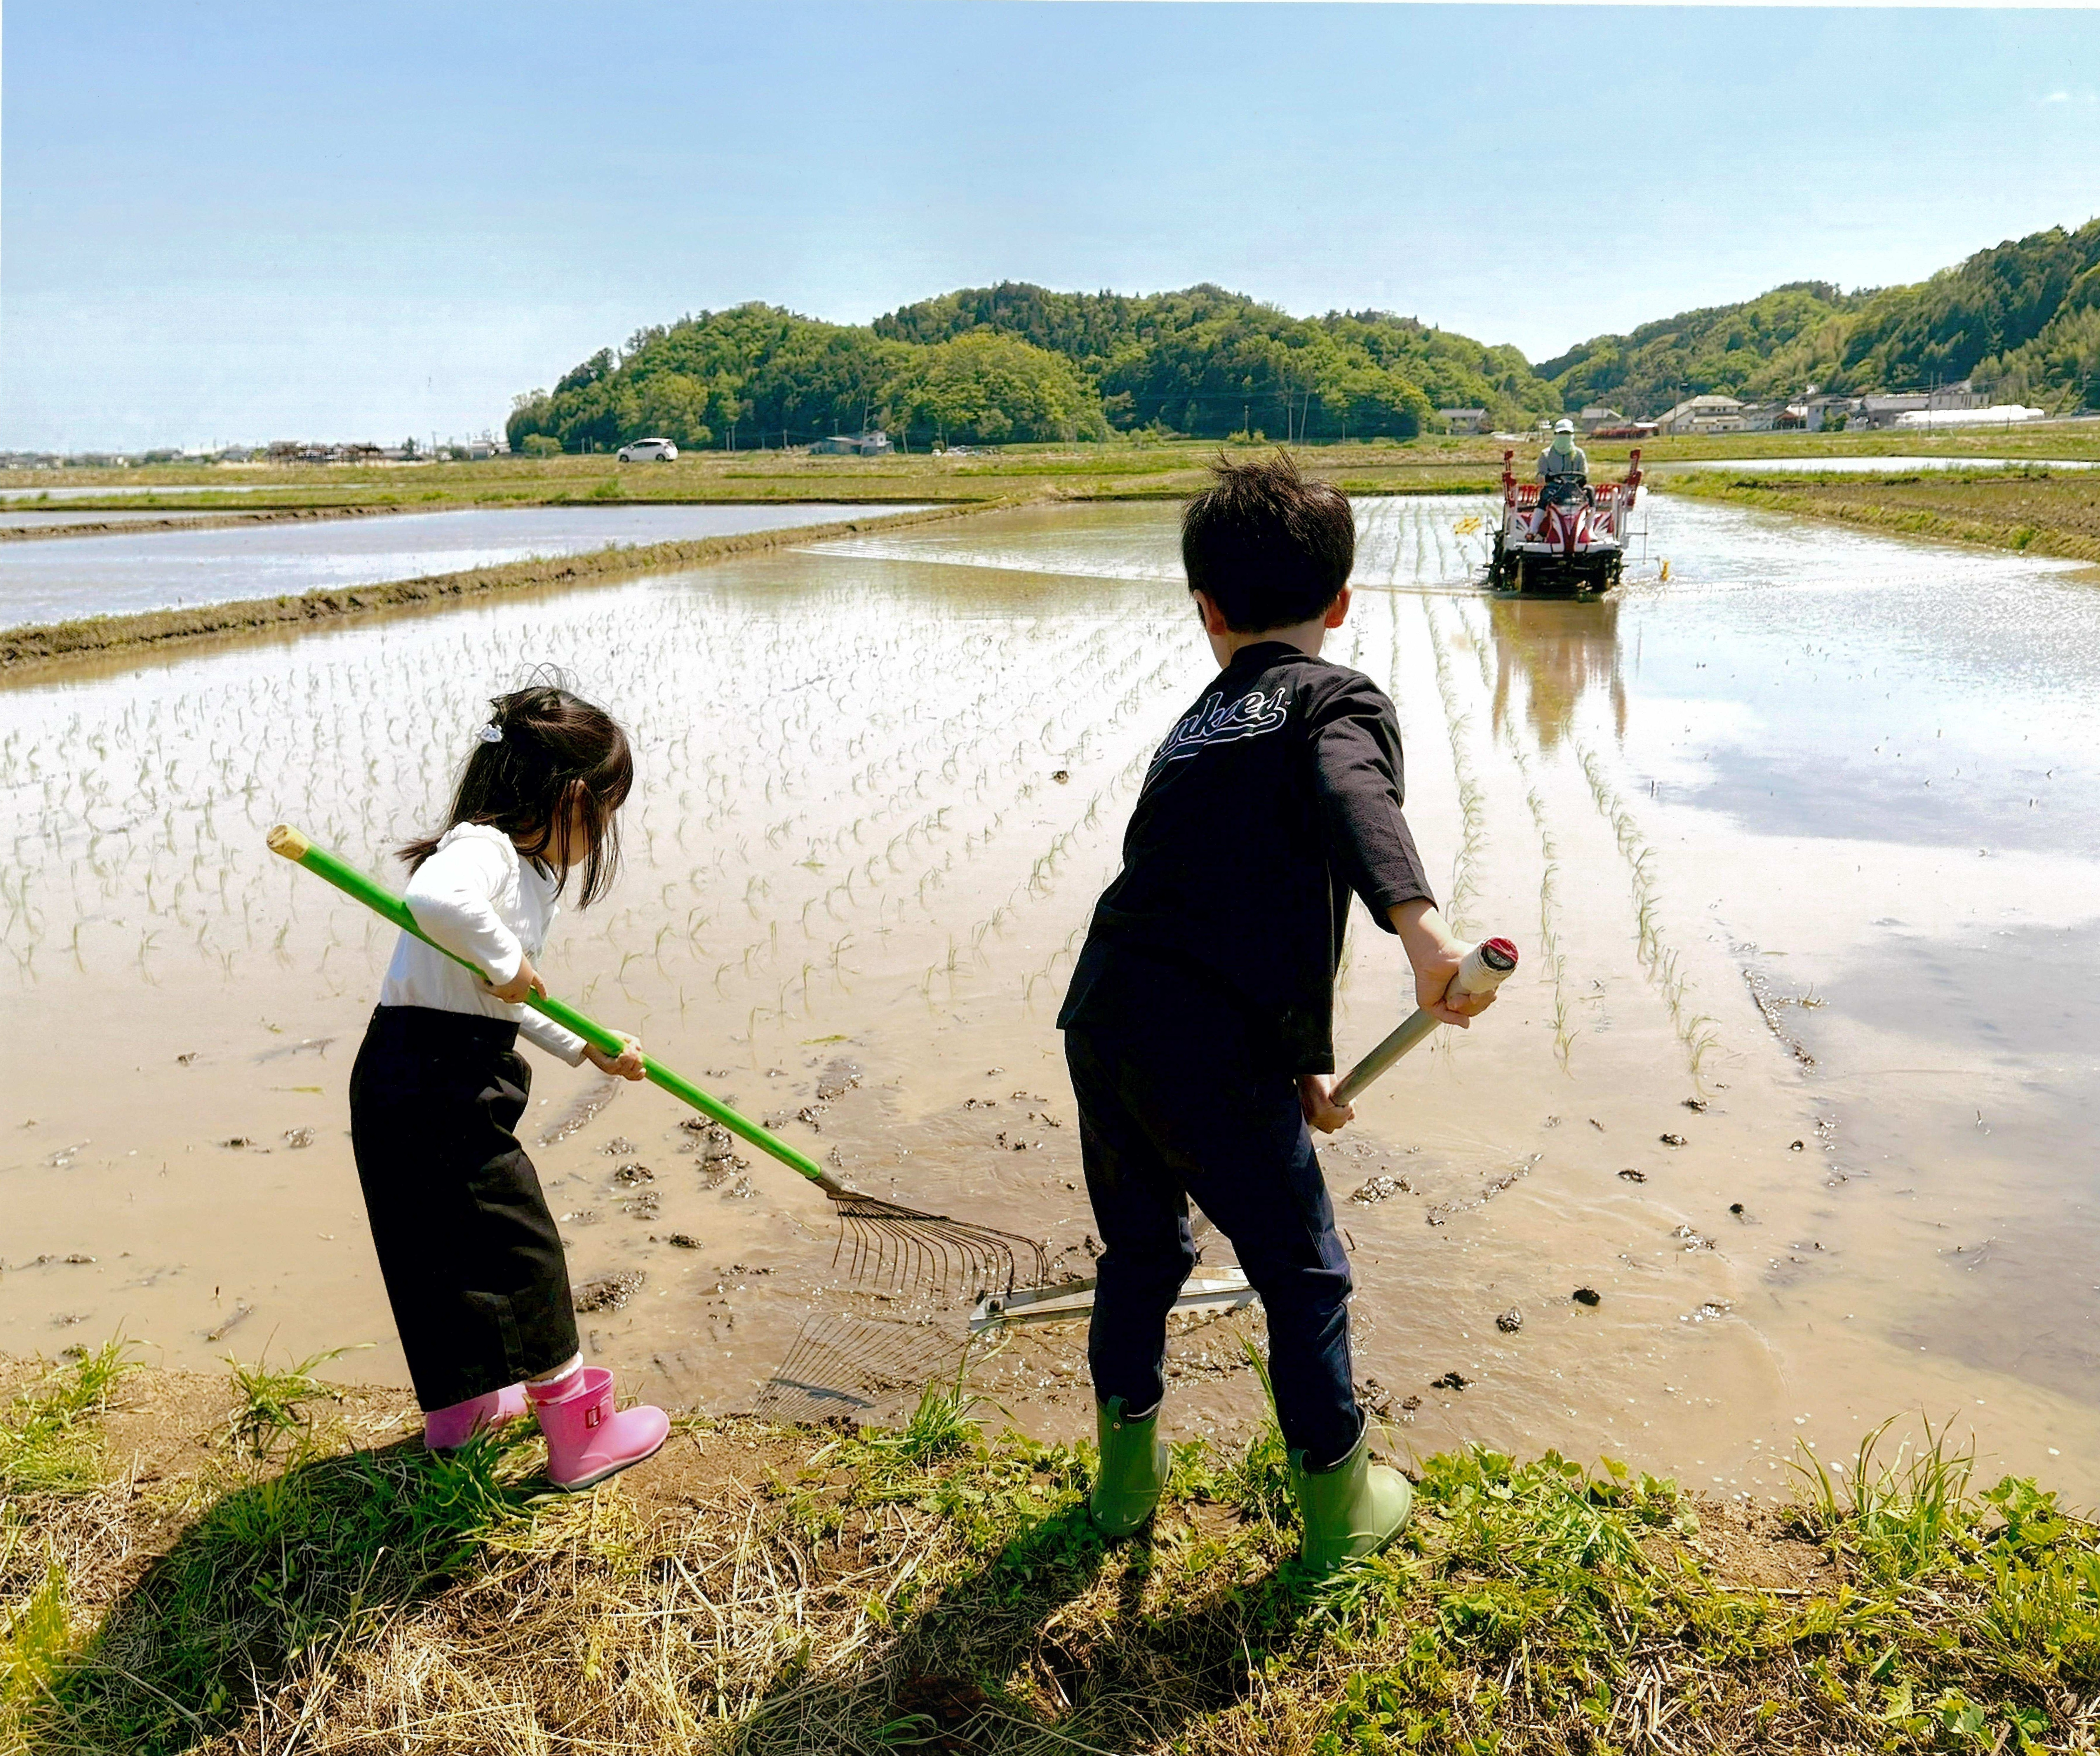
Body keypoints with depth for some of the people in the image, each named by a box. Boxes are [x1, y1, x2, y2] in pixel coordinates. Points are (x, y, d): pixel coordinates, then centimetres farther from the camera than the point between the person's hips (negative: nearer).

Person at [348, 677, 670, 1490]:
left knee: (453, 1251, 24)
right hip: (434, 1090, -10)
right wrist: (505, 959, -26)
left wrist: (586, 1048, 29)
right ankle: (582, 1436, 13)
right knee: (522, 1254, 1)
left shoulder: (527, 871, 14)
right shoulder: (483, 848, -17)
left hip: (414, 1091, 10)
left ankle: (458, 1405, 43)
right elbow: (434, 900, -42)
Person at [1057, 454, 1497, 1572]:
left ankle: (1127, 1479, 40)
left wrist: (1296, 1062, 30)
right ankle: (1341, 1507, 29)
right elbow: (1353, 799, -23)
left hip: (1102, 1018, 6)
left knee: (1141, 1249, 26)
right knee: (1304, 1278, 14)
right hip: (1211, 1049, -6)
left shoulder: (1197, 724, 22)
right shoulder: (1341, 699, 2)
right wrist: (1422, 929, -38)